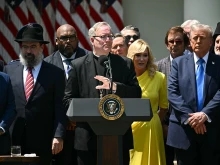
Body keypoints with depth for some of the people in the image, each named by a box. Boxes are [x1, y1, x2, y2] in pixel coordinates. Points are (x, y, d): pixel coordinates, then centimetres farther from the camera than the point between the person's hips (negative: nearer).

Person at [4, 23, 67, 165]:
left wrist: (58, 136, -8)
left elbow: (60, 108, 0)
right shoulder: (9, 70, 9)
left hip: (42, 142, -1)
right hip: (13, 140, 1)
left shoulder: (56, 73, 3)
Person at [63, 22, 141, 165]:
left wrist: (116, 87, -14)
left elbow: (137, 93, 2)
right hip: (88, 136, -1)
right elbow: (68, 98, 5)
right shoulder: (78, 65, 6)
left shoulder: (126, 64, 9)